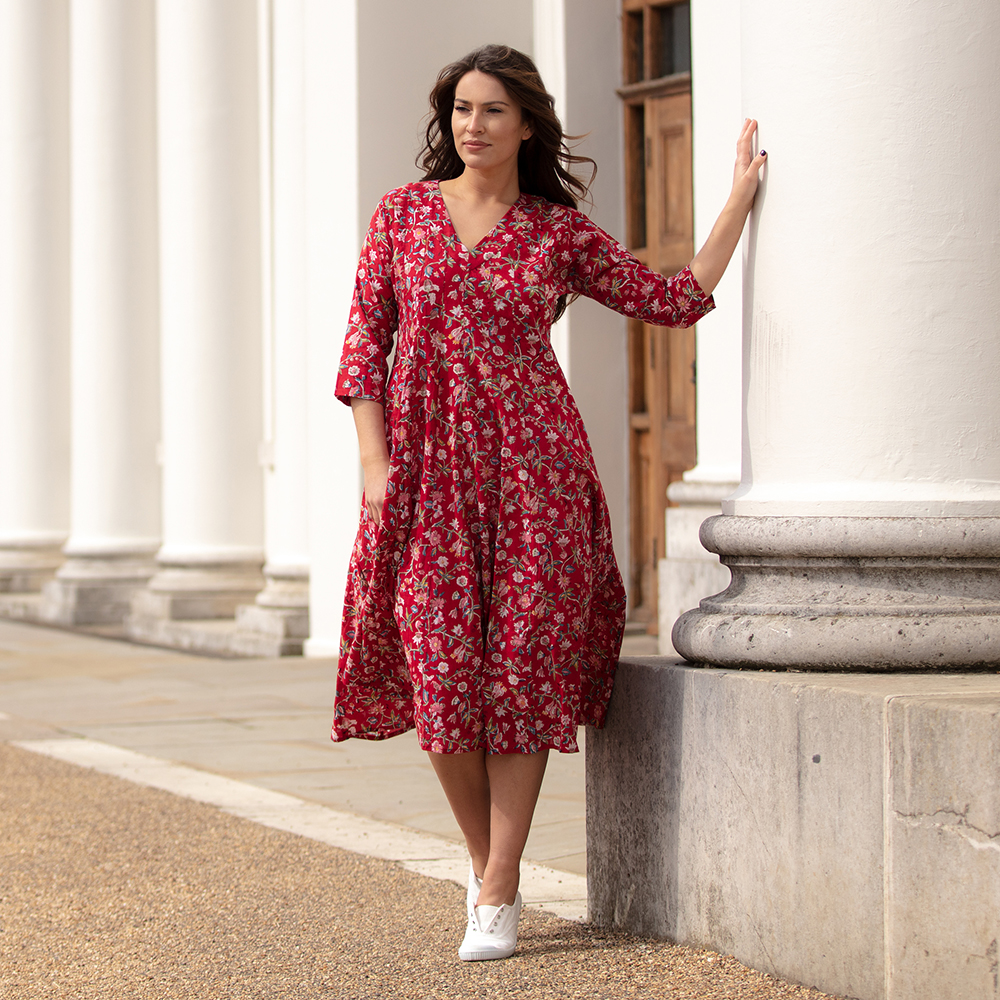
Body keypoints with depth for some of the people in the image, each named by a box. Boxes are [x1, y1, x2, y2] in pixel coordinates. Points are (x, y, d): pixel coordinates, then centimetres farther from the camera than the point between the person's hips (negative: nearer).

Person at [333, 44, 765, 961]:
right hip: (427, 468, 1)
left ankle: (498, 897, 3)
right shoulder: (405, 212, 8)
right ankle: (486, 862, 20)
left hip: (533, 469, -1)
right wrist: (375, 463, -4)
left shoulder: (560, 232, 6)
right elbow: (365, 340, 6)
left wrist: (741, 196, 6)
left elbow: (676, 300, 9)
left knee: (520, 669, -4)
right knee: (441, 672, -3)